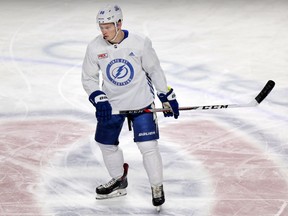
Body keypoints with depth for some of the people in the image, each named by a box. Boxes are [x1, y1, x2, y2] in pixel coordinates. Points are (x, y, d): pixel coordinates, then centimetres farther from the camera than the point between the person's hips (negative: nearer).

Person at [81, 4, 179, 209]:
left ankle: (157, 187, 11)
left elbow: (155, 70, -3)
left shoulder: (140, 43, -17)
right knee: (107, 144, 13)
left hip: (141, 103, -3)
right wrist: (99, 100, -15)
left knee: (148, 146, -7)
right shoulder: (95, 47, -12)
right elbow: (88, 78, 0)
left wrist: (167, 97, 1)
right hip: (110, 104, 3)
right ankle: (119, 181, 36)